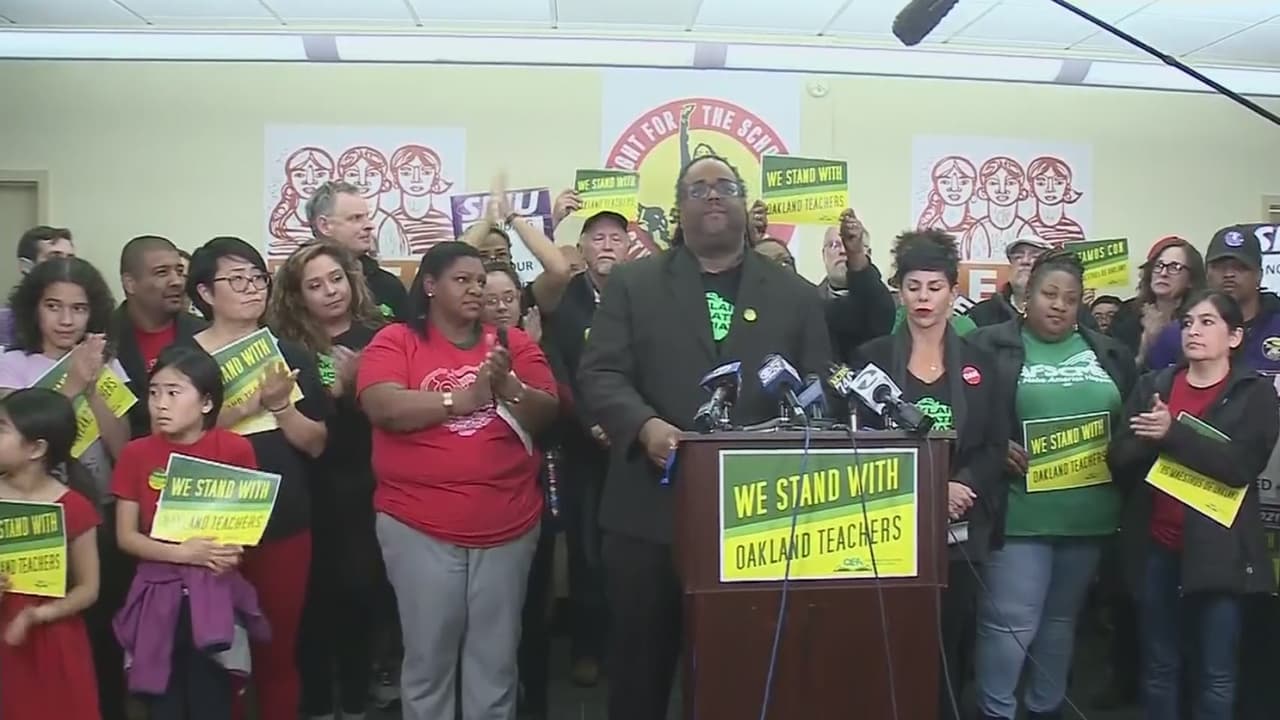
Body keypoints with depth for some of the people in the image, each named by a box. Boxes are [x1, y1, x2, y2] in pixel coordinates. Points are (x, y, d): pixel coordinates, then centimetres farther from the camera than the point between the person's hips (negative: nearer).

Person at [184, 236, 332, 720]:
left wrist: (280, 406, -12)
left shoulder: (290, 355, 6)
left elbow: (316, 444, 5)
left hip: (285, 525, 3)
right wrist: (249, 404, -19)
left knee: (279, 650, 11)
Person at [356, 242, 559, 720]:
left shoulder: (513, 342, 8)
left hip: (509, 526, 2)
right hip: (419, 528, -2)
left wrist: (509, 386, -15)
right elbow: (384, 408, -14)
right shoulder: (395, 341, 1)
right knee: (428, 657, 8)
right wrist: (463, 397, -15)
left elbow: (547, 416, 3)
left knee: (496, 659, 11)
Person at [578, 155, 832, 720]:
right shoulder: (632, 284, 7)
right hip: (651, 513, -1)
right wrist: (645, 426, -21)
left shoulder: (796, 295, 11)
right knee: (641, 665, 10)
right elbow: (600, 374, -2)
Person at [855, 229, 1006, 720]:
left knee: (950, 649, 4)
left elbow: (995, 445, 5)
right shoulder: (873, 358, 3)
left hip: (960, 529, 2)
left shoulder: (978, 364, 9)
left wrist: (964, 485, -14)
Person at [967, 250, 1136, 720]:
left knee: (1062, 617, 16)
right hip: (1020, 513, -5)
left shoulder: (1109, 354, 12)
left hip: (1089, 514, 5)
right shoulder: (991, 347, -3)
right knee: (1011, 620, -6)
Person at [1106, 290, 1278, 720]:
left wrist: (1173, 434, -21)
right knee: (1159, 668, 12)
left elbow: (1241, 466, -15)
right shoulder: (1152, 387, 8)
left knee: (1216, 676, 5)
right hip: (1156, 548, 3)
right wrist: (1149, 438, -18)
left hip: (1217, 552, -3)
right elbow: (1118, 459, 1)